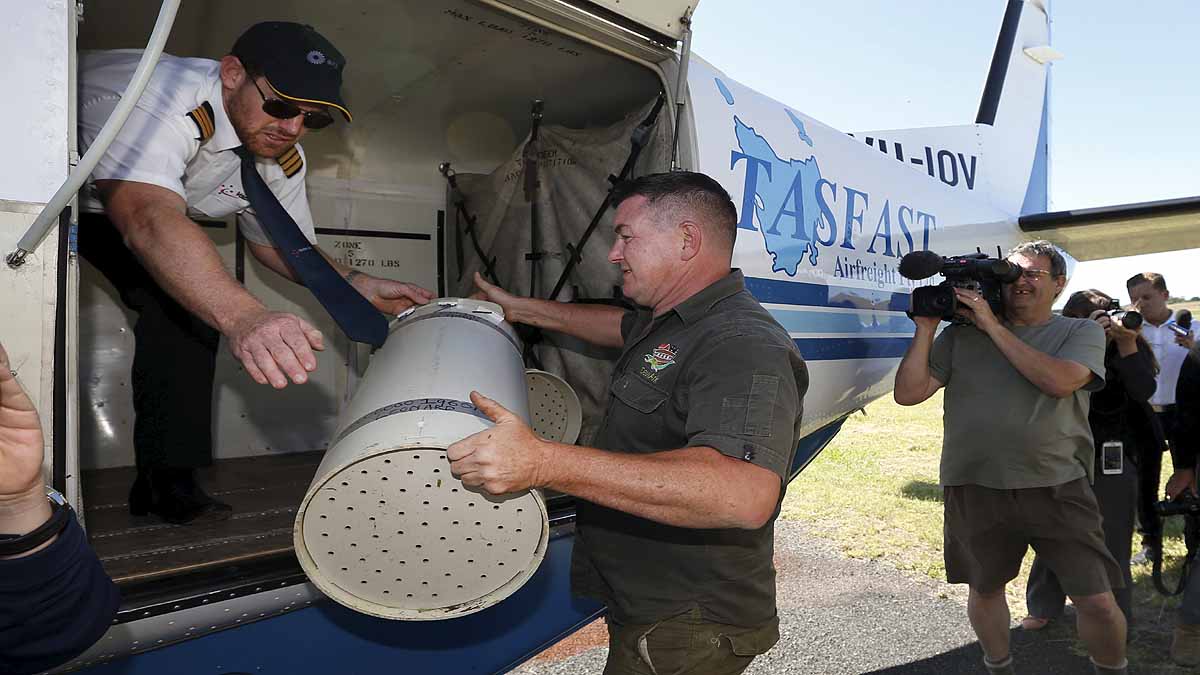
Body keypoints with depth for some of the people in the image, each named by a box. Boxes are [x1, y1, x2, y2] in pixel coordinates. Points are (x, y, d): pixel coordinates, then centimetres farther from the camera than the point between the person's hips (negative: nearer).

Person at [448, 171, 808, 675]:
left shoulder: (743, 346, -26)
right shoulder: (667, 324, 8)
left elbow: (745, 494, -42)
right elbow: (622, 326, 31)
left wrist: (545, 464, -47)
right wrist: (521, 308, 31)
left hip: (688, 633, -9)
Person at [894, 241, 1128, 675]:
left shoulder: (1082, 332, 3)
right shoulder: (961, 334, 2)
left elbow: (1059, 380, -19)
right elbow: (908, 393, -4)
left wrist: (992, 326, -16)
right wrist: (926, 328, -10)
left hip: (1057, 488, -1)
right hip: (974, 487, 1)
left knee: (1098, 601, 2)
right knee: (985, 588, 17)